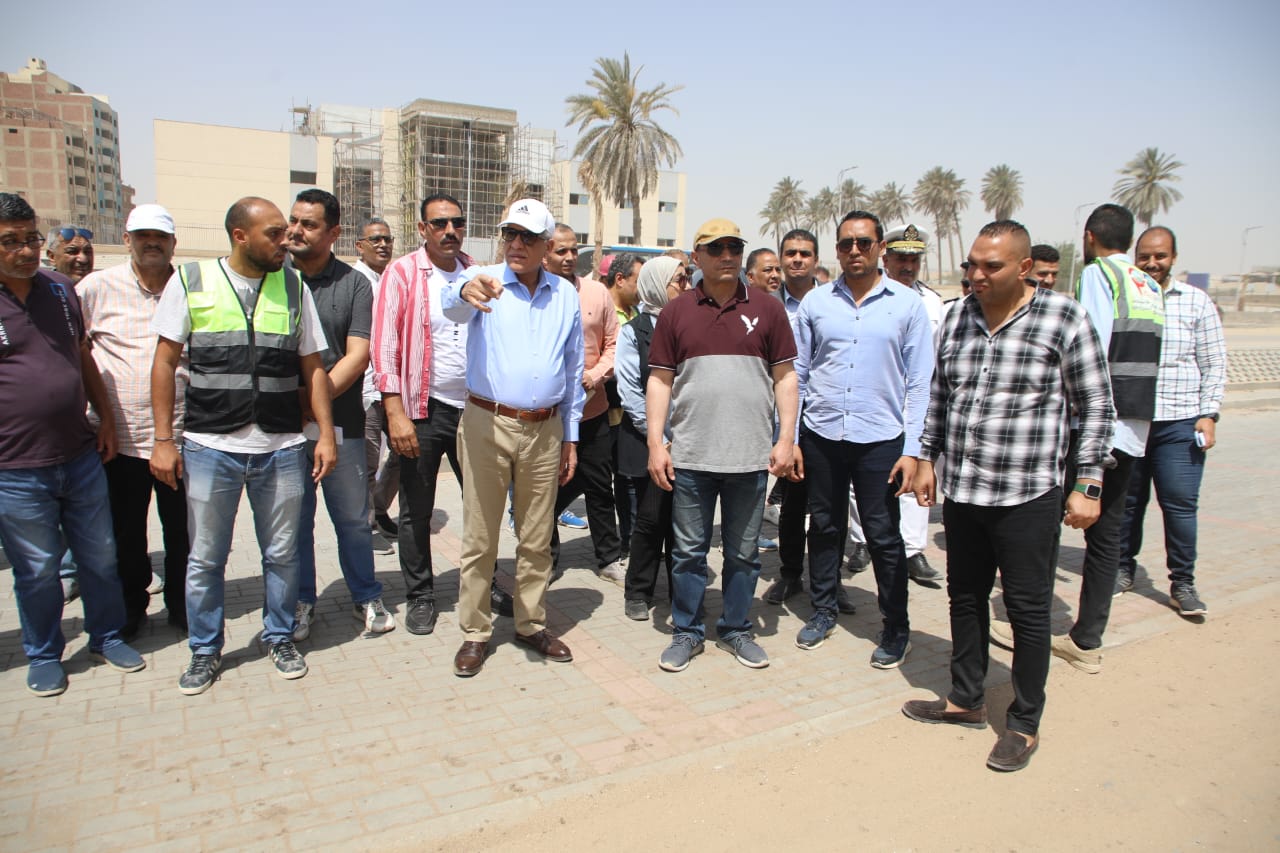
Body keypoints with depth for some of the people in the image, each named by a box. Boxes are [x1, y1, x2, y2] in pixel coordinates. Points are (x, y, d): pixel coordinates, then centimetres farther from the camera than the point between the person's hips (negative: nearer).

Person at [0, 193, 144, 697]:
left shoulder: (60, 292, 6)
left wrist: (106, 420, 11)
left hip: (81, 457, 4)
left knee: (100, 557, 14)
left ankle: (107, 637, 32)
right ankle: (43, 656, 29)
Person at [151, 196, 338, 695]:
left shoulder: (294, 287, 6)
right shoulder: (189, 281, 1)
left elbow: (313, 368, 7)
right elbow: (165, 362, 3)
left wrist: (325, 434, 1)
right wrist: (163, 439, -2)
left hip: (282, 448, 1)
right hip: (209, 447, -1)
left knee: (282, 554, 11)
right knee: (205, 558, 10)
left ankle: (280, 638, 30)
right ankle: (205, 650, 29)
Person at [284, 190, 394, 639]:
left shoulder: (354, 283, 1)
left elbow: (357, 356, -6)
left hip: (340, 422, -1)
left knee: (353, 518, 7)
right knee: (294, 519, 10)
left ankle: (366, 597, 25)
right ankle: (302, 601, 27)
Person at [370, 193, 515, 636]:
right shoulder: (402, 274, -4)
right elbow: (385, 346, -9)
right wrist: (395, 413, -15)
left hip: (473, 406, 3)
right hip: (422, 410, -3)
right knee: (416, 511, 8)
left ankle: (485, 584, 29)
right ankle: (419, 596, 24)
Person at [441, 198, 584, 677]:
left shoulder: (566, 296, 8)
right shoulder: (483, 283, -3)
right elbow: (452, 307, -28)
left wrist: (570, 437, 12)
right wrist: (465, 291, -52)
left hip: (545, 430, 3)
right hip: (487, 424, -3)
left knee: (537, 538, 13)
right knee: (479, 538, 5)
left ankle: (531, 624, 28)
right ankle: (475, 632, 19)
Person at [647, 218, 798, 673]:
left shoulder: (767, 309, 4)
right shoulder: (676, 312, 3)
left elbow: (784, 376, 5)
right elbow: (660, 380, 3)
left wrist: (786, 438, -3)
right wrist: (655, 443, -3)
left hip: (750, 456, 0)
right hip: (690, 456, 0)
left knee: (744, 552, 12)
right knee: (688, 550, 9)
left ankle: (736, 630, 29)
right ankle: (687, 632, 25)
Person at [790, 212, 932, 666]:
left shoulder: (907, 304, 0)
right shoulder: (816, 302, 4)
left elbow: (919, 383, 0)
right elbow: (796, 373, 7)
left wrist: (912, 449, -7)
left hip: (880, 439, -2)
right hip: (821, 436, 2)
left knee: (883, 536, 5)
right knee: (824, 527, 13)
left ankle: (896, 629, 21)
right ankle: (823, 611, 31)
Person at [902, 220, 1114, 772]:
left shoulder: (1063, 318, -7)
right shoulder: (958, 315, 7)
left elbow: (1096, 407, -4)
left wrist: (1087, 485, -7)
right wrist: (927, 458, 13)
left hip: (1027, 498, -5)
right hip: (960, 493, 5)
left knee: (1028, 611, 7)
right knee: (965, 598, 16)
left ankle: (1025, 723, 24)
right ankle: (967, 700, 34)